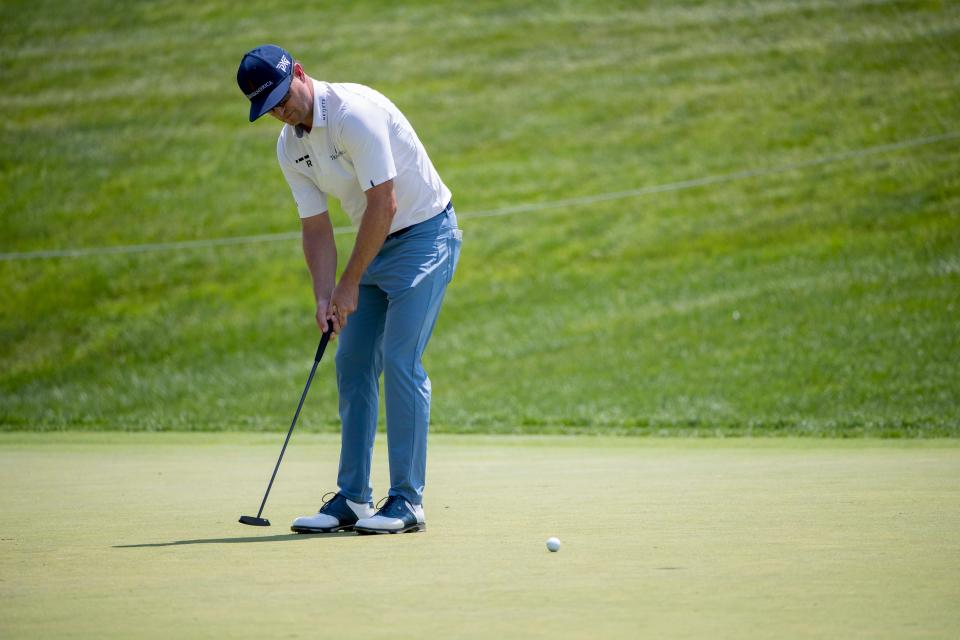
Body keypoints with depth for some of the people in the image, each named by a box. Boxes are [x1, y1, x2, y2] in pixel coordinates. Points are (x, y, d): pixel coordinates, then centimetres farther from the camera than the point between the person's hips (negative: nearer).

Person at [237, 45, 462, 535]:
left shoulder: (355, 113, -25)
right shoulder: (289, 147, 1)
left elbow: (384, 204, -25)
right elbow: (316, 227, 5)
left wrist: (349, 284, -18)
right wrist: (324, 298, -9)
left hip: (425, 234, -8)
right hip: (377, 243, 8)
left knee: (400, 362, -15)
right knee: (352, 365, 4)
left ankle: (407, 502, -11)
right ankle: (352, 499, 9)